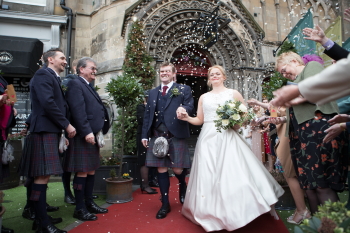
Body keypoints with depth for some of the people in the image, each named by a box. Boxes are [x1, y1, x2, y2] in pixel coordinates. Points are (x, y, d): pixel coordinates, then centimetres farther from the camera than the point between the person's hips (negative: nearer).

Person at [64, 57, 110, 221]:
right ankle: (80, 208, 8)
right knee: (82, 172, -4)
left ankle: (89, 203, 24)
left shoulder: (89, 87, 21)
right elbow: (78, 111, -18)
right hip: (83, 136, -9)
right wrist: (87, 132, -23)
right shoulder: (75, 84, -7)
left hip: (92, 135, 9)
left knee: (91, 171, 13)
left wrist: (98, 132, 13)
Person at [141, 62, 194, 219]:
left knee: (177, 169, 1)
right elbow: (147, 114, 15)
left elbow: (189, 106, -6)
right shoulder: (153, 92, 18)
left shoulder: (183, 89, 7)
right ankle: (165, 204, 19)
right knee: (161, 169, 5)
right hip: (157, 136, 4)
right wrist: (145, 135, 10)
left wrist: (183, 108, -30)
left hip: (176, 135, -3)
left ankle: (182, 185, 39)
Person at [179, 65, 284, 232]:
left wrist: (237, 123, -7)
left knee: (232, 173, -8)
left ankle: (235, 213, 6)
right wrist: (187, 118, -4)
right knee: (208, 176, 0)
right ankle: (213, 214, 14)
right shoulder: (203, 97, 15)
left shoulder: (233, 93, 9)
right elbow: (200, 120, 13)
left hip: (227, 138, -2)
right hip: (208, 139, 2)